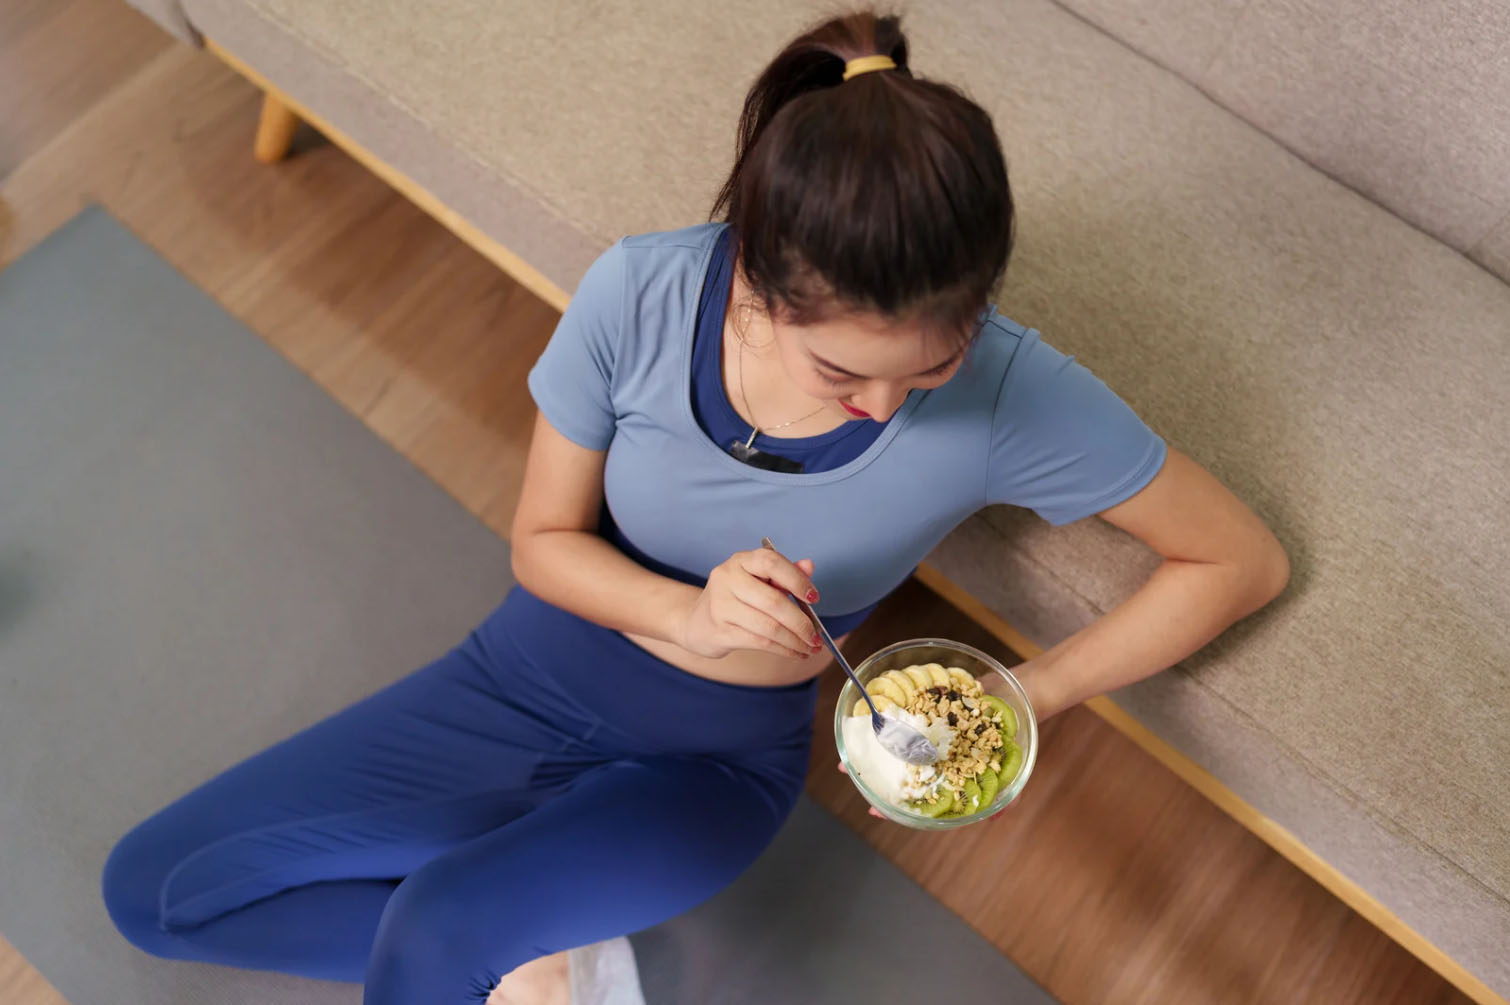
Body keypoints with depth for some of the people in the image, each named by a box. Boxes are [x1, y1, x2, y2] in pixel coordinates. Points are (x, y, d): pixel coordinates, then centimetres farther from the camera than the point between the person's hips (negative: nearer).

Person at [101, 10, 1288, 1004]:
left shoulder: (1013, 393, -25)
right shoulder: (641, 294, -23)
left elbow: (1246, 561, -12)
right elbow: (544, 540, -8)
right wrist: (686, 613, -28)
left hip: (716, 759, -2)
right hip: (538, 671, 3)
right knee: (152, 886, 4)